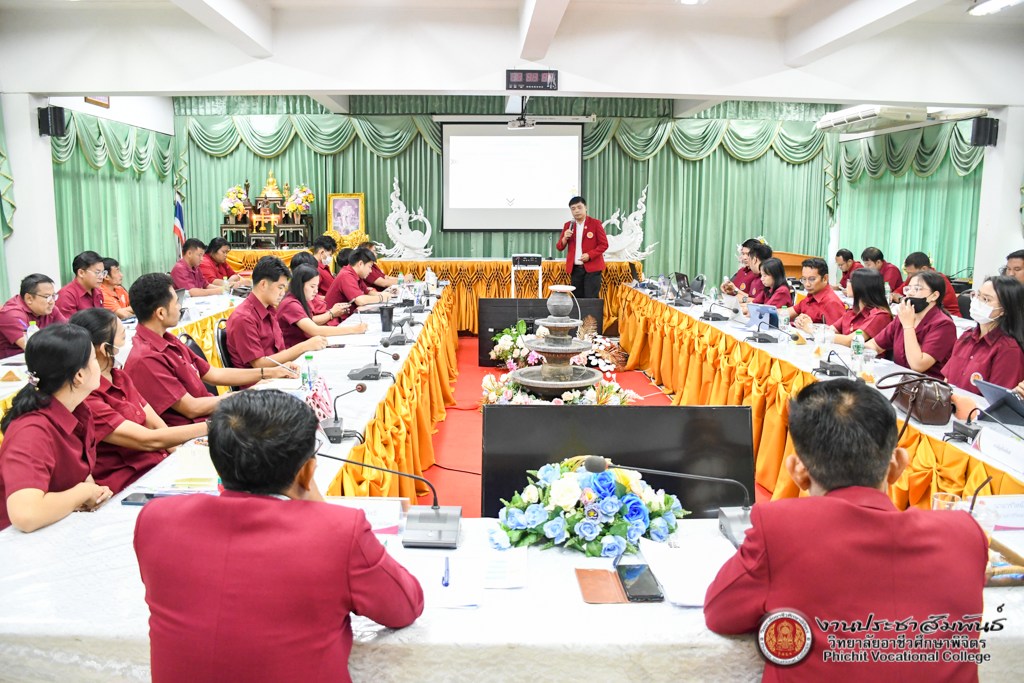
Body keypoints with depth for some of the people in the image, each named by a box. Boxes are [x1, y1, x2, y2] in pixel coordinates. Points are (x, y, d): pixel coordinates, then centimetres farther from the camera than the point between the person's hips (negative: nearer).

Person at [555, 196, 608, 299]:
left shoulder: (595, 223, -2)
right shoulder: (568, 226, 9)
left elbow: (604, 244, -3)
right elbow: (559, 247, 9)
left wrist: (590, 255, -16)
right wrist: (565, 238, -12)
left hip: (592, 268, -4)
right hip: (575, 268, 4)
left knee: (591, 299, -7)